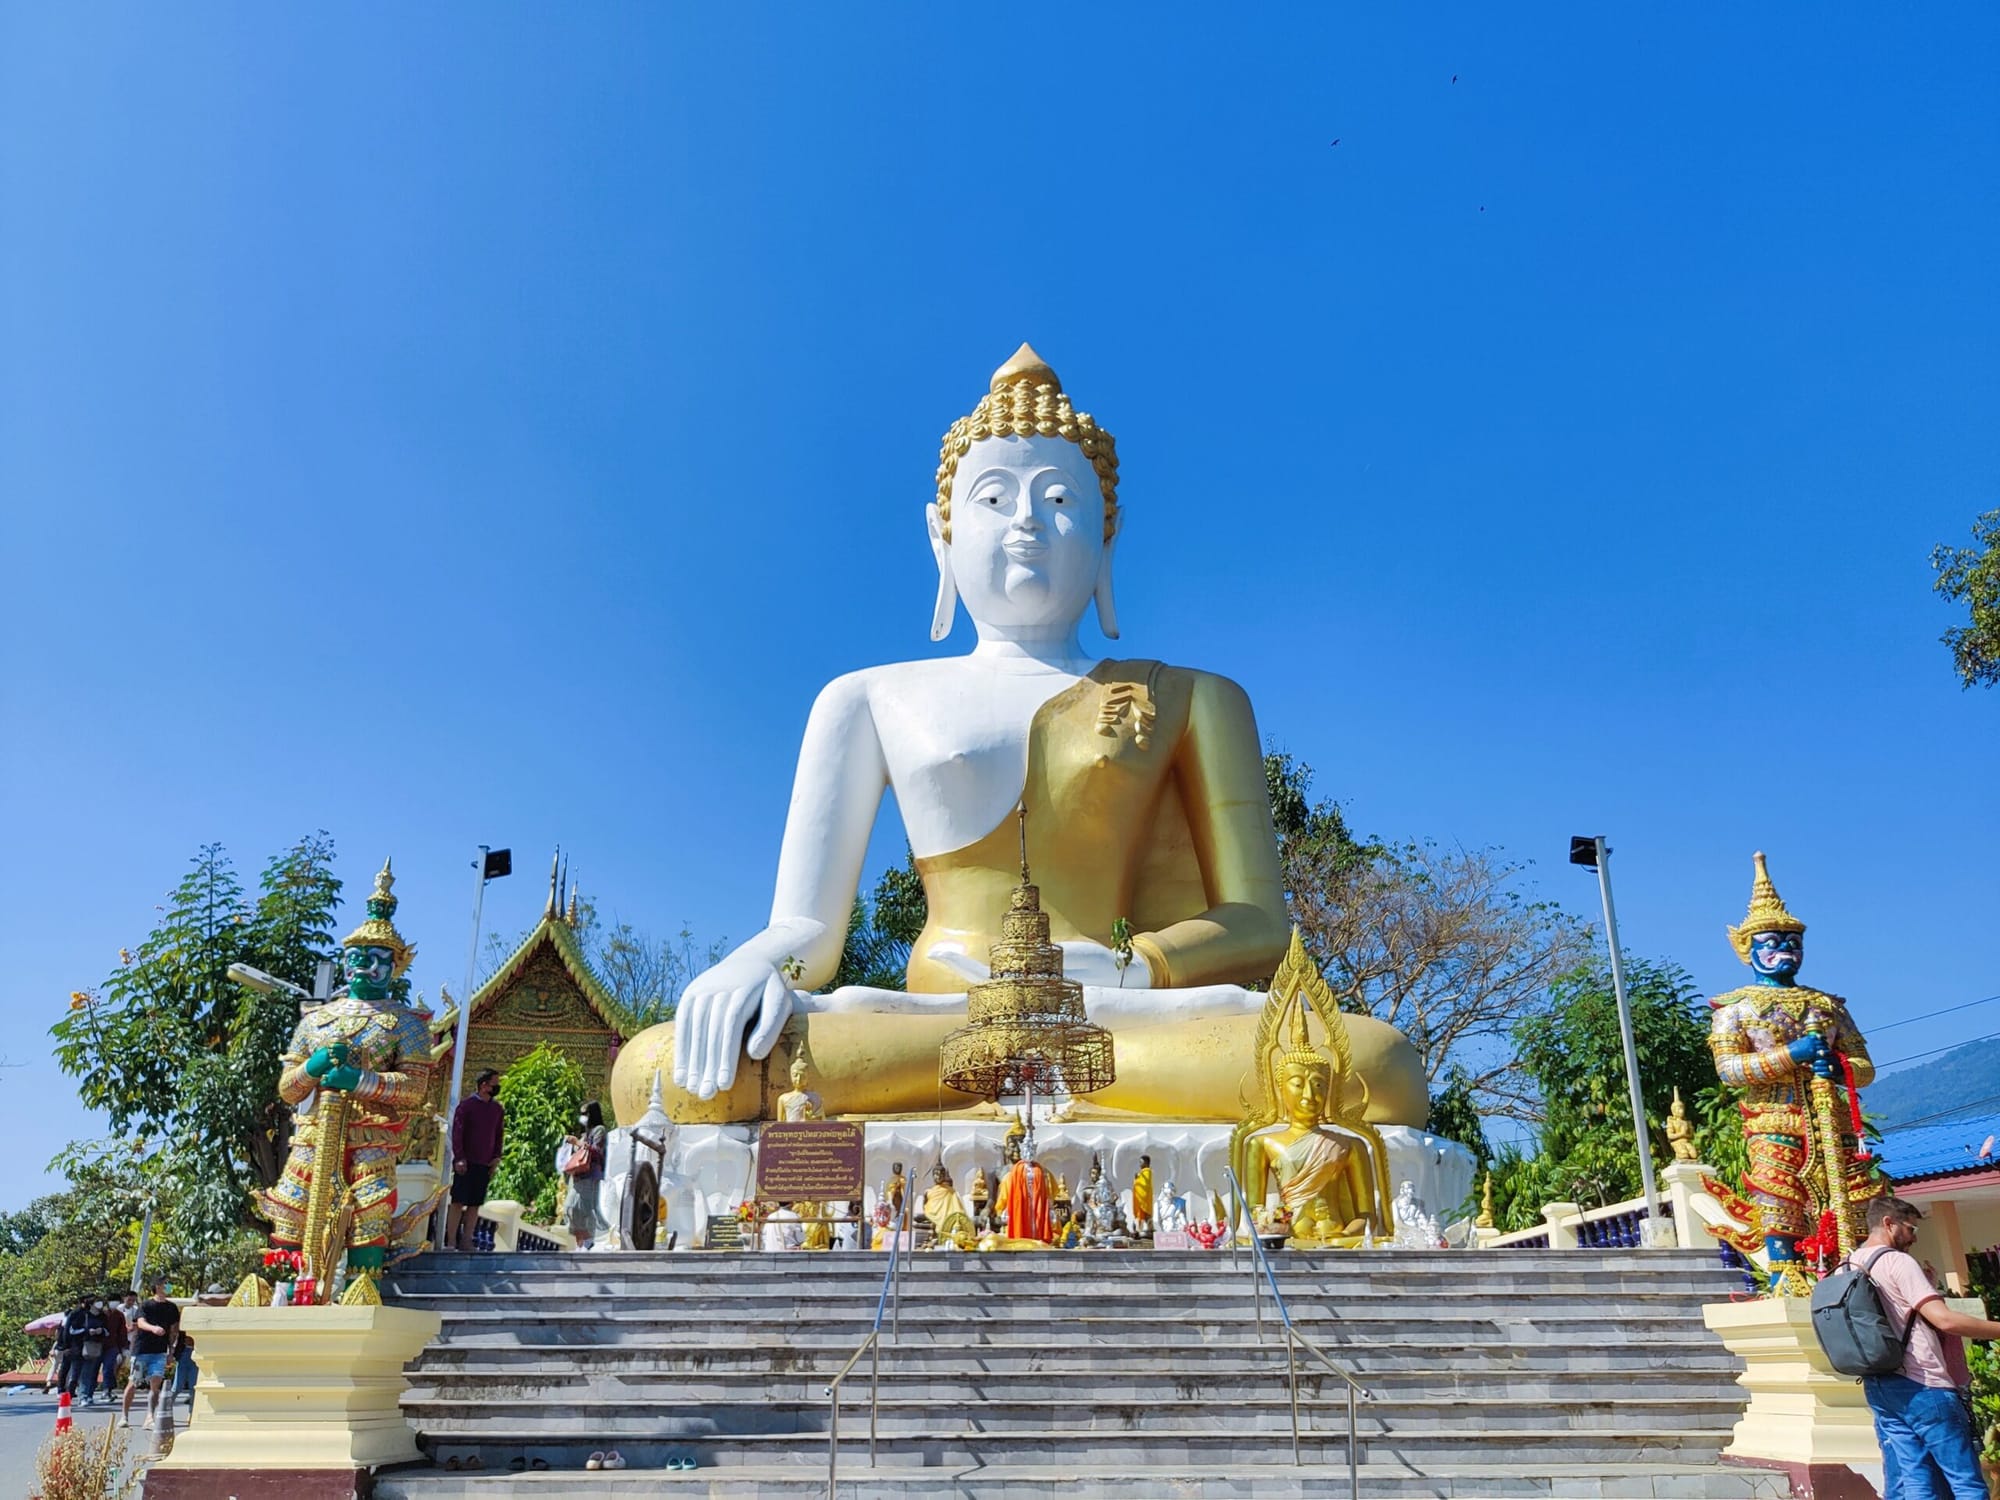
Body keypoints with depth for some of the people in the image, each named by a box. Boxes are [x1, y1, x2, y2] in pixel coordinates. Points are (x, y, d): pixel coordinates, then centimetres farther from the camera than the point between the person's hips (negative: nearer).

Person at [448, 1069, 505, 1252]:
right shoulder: (466, 1104, -4)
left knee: (475, 1205, 5)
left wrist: (496, 1157, 6)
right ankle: (451, 1242, -1)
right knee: (458, 1202, -4)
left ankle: (466, 1241, 10)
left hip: (485, 1165, 5)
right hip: (466, 1163, -5)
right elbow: (457, 1132, -6)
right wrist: (459, 1158, -12)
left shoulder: (497, 1109, 12)